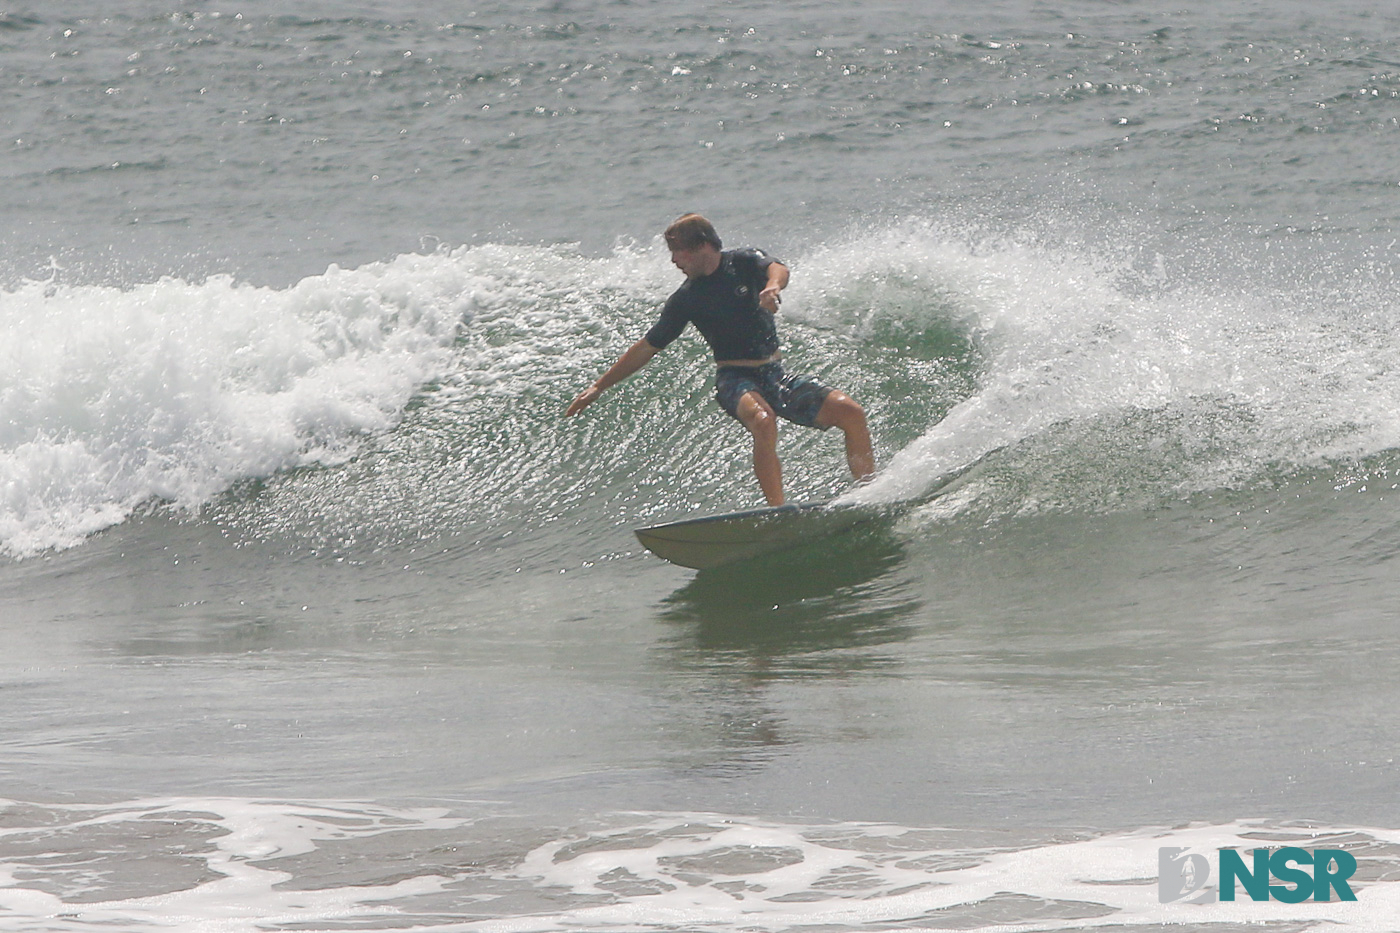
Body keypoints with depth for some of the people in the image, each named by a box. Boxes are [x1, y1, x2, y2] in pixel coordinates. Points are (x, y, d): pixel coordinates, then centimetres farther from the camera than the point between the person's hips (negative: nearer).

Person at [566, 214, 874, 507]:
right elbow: (647, 348, 11)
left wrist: (773, 286, -46)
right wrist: (598, 387, 10)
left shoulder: (745, 263, 2)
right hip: (734, 380, -2)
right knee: (763, 421, -36)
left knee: (850, 412, -14)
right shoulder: (687, 299, 4)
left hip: (775, 375, 2)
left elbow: (776, 269, -21)